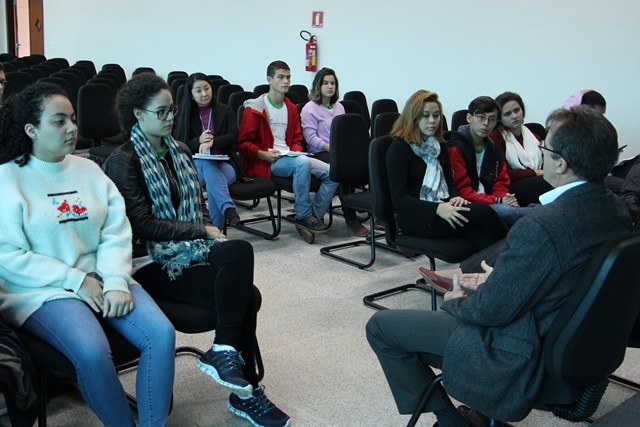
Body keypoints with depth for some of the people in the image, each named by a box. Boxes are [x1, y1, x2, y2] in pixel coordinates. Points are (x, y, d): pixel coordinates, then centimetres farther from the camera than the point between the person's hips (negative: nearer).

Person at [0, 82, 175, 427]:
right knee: (92, 352, -32)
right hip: (44, 290, -4)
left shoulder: (88, 169, 11)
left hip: (102, 279, 5)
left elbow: (116, 233, 4)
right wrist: (76, 280, -15)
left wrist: (116, 282, -14)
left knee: (161, 334, -19)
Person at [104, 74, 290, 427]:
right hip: (154, 262, -6)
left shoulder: (180, 152, 16)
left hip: (191, 250, 7)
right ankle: (245, 392, -11)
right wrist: (202, 232, -14)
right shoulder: (123, 161, -6)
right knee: (244, 294, -26)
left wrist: (209, 234, -3)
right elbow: (144, 223, -13)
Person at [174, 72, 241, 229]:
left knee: (212, 181, -37)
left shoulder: (225, 111, 11)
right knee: (207, 163, -38)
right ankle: (229, 209, -55)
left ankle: (216, 231, -40)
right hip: (196, 164, 0)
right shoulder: (185, 114, 14)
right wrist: (198, 141, -14)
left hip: (225, 162, 0)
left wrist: (212, 142, -22)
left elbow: (233, 137, -3)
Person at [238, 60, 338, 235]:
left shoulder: (291, 108, 19)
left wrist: (296, 152, 1)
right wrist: (263, 154, -20)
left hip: (289, 156, 7)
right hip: (265, 162, -7)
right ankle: (303, 216, -24)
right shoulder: (255, 108, -2)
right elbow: (243, 142, -5)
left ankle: (315, 216, -8)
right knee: (303, 163, -36)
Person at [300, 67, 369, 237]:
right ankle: (350, 218, -29)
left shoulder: (339, 107, 25)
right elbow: (311, 137, -8)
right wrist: (330, 147, -19)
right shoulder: (310, 108, 3)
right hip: (319, 153, -6)